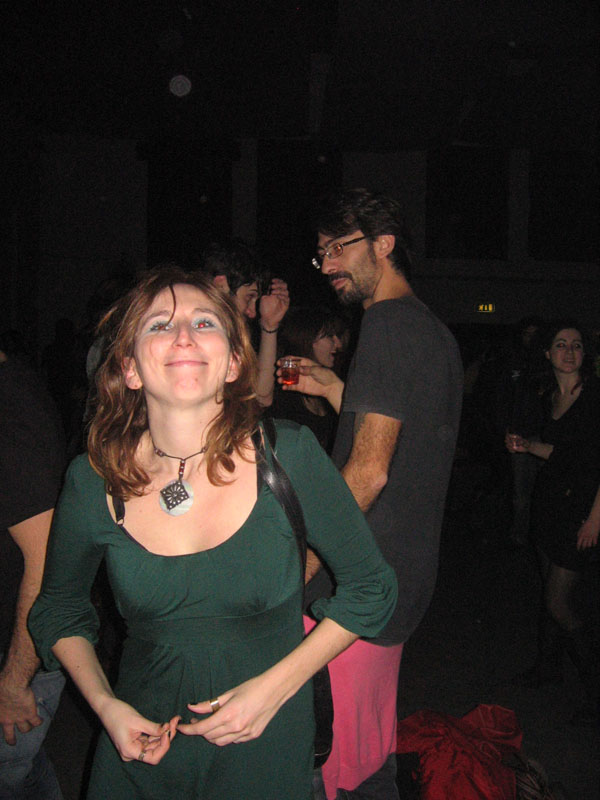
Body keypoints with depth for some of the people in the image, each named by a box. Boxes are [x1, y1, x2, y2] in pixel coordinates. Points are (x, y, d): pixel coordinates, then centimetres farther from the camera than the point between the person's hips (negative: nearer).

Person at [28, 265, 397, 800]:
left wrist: (273, 687, -15)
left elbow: (371, 587, -7)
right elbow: (59, 609, 5)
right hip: (139, 752, 2)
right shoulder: (94, 482, -12)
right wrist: (105, 705, -9)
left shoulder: (290, 455, -18)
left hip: (267, 751, -1)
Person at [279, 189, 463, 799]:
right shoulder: (433, 330, 16)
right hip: (403, 580, 10)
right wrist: (335, 390, 19)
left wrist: (299, 570, -17)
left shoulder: (389, 321, -14)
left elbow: (369, 469, -22)